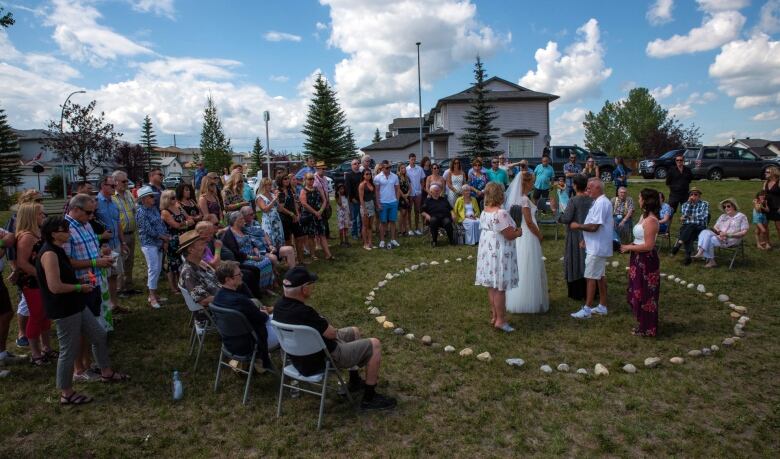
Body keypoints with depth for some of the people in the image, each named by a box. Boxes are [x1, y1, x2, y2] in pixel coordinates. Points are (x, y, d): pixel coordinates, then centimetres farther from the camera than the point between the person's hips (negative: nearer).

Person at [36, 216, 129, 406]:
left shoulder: (57, 250, 9)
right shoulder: (49, 254, -22)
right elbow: (55, 287, -28)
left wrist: (79, 281, 10)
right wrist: (80, 287, -15)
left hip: (74, 306, 10)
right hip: (63, 310, -10)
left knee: (99, 336, 18)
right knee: (69, 351, 2)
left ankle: (106, 373, 34)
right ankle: (66, 394, 18)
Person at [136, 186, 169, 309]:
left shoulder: (154, 208, 11)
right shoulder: (141, 212, -13)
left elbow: (161, 222, 15)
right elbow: (148, 230, -17)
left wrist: (166, 235, 0)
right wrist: (163, 237, -11)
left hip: (159, 243, 8)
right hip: (149, 243, -8)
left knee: (158, 269, 11)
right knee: (153, 268, -10)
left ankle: (152, 293, 21)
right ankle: (152, 297, -5)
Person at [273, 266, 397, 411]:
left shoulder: (279, 305, -7)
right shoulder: (304, 313, -36)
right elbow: (332, 333, -19)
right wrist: (322, 321, 1)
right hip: (322, 361, -9)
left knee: (354, 331, 25)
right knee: (374, 345, -3)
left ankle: (355, 382, 36)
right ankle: (369, 398, 9)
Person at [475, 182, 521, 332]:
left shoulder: (484, 212, 8)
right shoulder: (501, 213, -21)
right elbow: (510, 235, -21)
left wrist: (513, 230, 16)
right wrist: (519, 232, 0)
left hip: (487, 251, 9)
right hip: (499, 254, -9)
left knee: (492, 286, 14)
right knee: (500, 287, -2)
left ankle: (494, 316, 23)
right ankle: (500, 320, 4)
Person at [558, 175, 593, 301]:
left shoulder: (573, 200, -18)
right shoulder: (591, 200, -2)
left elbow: (566, 219, -20)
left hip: (575, 236, -5)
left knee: (575, 262, 6)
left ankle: (576, 293, 13)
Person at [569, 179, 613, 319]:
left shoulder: (601, 203, -20)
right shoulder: (602, 202, 13)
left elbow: (594, 227, -26)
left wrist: (578, 226, -12)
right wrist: (585, 239, 16)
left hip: (596, 248, -10)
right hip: (599, 246, 10)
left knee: (591, 277, -5)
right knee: (601, 276, 15)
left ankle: (587, 309, 1)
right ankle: (602, 306, 23)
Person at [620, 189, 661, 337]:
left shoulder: (651, 220, -22)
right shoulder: (644, 216, 8)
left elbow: (648, 245, -25)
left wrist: (629, 248, -16)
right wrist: (629, 246, 2)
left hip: (646, 261, -10)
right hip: (639, 260, 10)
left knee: (645, 295, 3)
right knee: (638, 292, 20)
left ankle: (647, 329, 18)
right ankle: (643, 323, 35)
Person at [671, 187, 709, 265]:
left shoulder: (705, 204, 10)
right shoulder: (685, 204, 18)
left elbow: (703, 216, -5)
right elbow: (685, 214, -2)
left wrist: (689, 217, -2)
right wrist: (689, 203, -1)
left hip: (699, 227, -2)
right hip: (686, 227, 2)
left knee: (691, 226, -37)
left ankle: (678, 244, -49)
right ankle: (688, 255, -46)